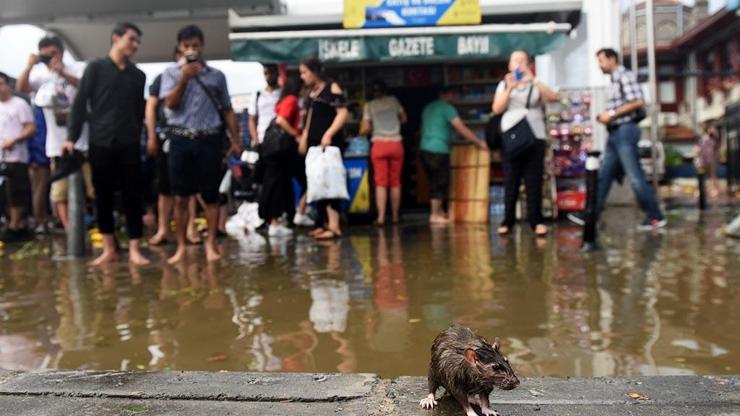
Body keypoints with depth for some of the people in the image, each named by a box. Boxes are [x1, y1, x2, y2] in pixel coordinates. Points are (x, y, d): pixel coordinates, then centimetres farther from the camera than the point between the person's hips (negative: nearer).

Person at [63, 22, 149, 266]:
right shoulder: (96, 68, 3)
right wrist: (73, 137, -7)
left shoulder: (138, 75, 12)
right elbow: (80, 104, 0)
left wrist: (139, 138, 10)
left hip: (129, 144, 2)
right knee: (103, 197, 3)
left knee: (132, 197, -2)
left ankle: (134, 250, 1)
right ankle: (109, 249, 13)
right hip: (100, 143, -2)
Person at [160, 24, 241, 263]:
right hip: (181, 139, 0)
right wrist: (184, 78, -12)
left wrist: (235, 140, 7)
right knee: (180, 197, 4)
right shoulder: (171, 73, 8)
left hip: (209, 139, 0)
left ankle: (211, 244, 10)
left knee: (210, 195, 2)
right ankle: (181, 246, 13)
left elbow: (227, 110, 12)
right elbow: (170, 104, -3)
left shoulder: (217, 75, 10)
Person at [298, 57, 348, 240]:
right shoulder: (311, 93, 19)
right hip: (314, 143, 8)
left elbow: (343, 113, -12)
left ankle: (334, 226, -13)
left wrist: (329, 134, -21)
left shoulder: (332, 88, -4)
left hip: (330, 142, -8)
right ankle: (325, 224, 13)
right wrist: (304, 138, 12)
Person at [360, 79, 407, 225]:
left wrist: (361, 133, 20)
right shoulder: (393, 100, 9)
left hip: (379, 144, -1)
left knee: (381, 182, -1)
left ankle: (381, 217, -7)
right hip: (396, 143, 2)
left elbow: (365, 128, 0)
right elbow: (404, 119, 15)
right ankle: (395, 216, 10)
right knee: (395, 181, 6)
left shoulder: (369, 105, 3)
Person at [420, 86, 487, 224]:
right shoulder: (447, 108, -6)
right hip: (438, 150, -8)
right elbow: (462, 129, -10)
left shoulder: (428, 107, 18)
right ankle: (435, 215, 0)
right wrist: (479, 142, -4)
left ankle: (439, 212, 17)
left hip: (425, 149, 8)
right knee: (440, 183, -2)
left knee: (435, 182, 13)